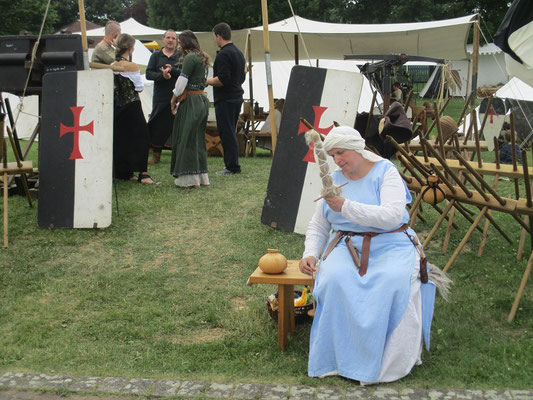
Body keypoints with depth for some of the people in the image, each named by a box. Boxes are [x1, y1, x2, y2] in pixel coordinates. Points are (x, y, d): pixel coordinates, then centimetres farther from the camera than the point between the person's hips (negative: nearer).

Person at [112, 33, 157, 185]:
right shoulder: (131, 66, -15)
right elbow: (140, 87, -8)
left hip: (117, 106, 7)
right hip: (132, 106, -7)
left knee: (120, 138, 14)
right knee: (139, 137, -1)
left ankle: (124, 172, 20)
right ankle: (143, 174, -5)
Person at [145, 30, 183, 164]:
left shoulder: (181, 56, 8)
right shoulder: (156, 56, 12)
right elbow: (148, 74, 2)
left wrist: (172, 70, -20)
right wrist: (162, 76, -16)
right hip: (160, 97, 1)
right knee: (158, 127, 5)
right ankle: (156, 154, 18)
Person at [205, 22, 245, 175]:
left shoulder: (223, 54, -16)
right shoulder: (239, 53, 15)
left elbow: (222, 80, -23)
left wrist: (207, 81, -7)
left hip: (225, 100, -10)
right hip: (237, 97, 10)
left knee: (226, 133, -5)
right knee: (231, 132, 15)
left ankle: (232, 166, -4)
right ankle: (232, 165, 19)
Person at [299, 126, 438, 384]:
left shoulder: (385, 172, -2)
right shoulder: (334, 180, 14)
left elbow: (392, 216, -18)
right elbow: (317, 227, 20)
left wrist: (346, 207, -22)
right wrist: (310, 254, 0)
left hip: (390, 244, -3)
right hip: (347, 245, 3)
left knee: (395, 281, -35)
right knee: (334, 279, -30)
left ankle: (392, 362, -18)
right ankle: (343, 358, -18)